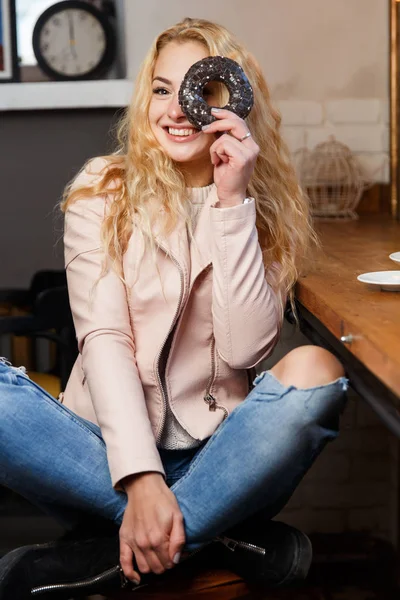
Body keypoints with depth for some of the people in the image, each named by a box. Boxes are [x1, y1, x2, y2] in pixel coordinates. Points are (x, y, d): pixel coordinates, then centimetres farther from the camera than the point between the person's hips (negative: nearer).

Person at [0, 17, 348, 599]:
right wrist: (141, 477, -23)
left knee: (316, 371, -28)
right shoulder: (102, 193, 2)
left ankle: (115, 548, -22)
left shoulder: (266, 208, 5)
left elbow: (245, 349, -9)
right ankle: (217, 536, -21)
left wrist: (232, 203, -14)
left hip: (219, 456, 1)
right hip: (111, 448, 0)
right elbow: (104, 337, -10)